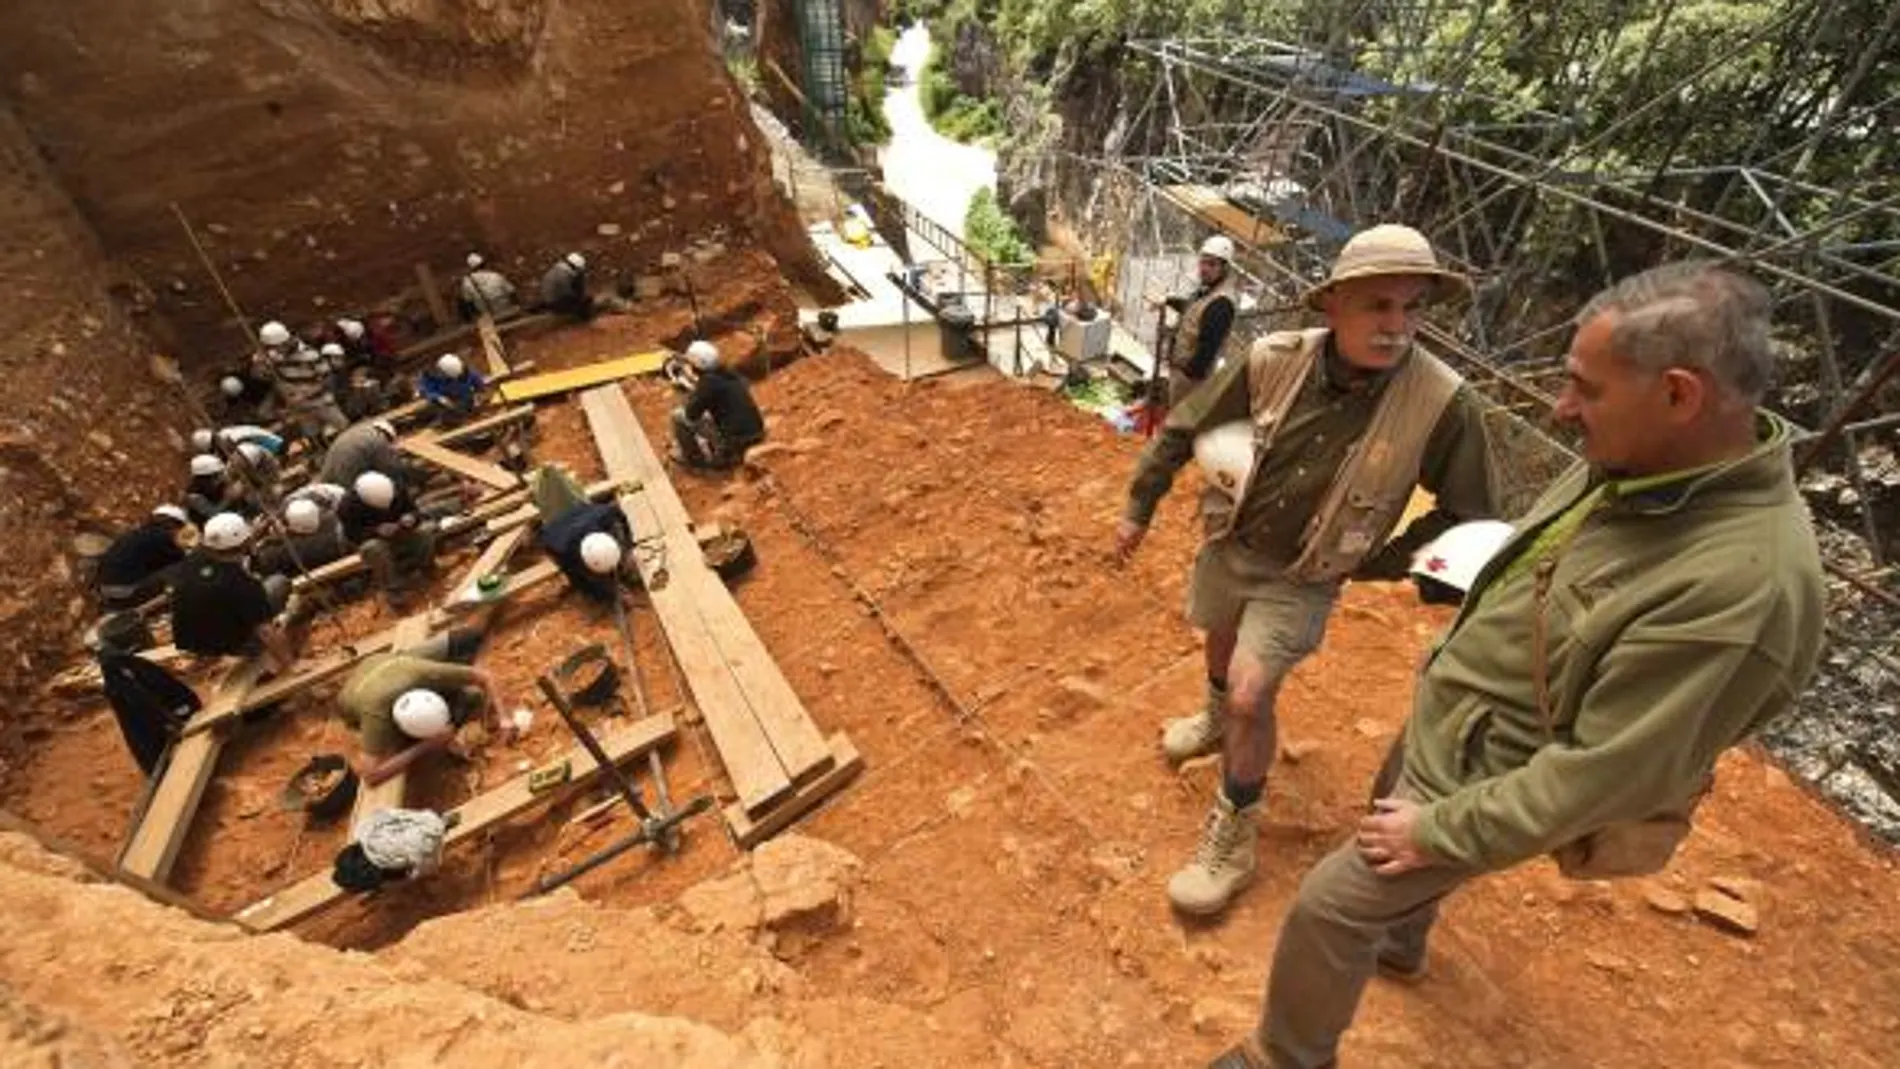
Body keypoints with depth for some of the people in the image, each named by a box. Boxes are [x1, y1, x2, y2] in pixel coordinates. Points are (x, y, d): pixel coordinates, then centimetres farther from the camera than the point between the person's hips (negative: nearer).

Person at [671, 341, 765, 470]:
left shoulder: (708, 381, -10)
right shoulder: (734, 377, 14)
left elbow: (692, 413, -7)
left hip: (734, 440, -8)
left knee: (679, 415, 4)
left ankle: (692, 457, 16)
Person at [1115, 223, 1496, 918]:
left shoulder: (1444, 404, -23)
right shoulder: (1272, 361, -20)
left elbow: (1465, 515, -7)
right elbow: (1182, 431, -6)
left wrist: (1378, 565, -11)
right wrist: (1138, 510, 0)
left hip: (1302, 579, -3)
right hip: (1228, 546, 3)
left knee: (1251, 693, -11)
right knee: (1221, 645, 25)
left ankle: (1232, 838, 13)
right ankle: (1217, 719, 60)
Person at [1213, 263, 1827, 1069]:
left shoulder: (1744, 585, -35)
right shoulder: (1636, 465, -10)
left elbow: (1607, 772, -29)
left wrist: (1444, 831, -19)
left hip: (1488, 777, -8)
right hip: (1444, 717, 8)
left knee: (1330, 905, 3)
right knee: (1388, 853, 32)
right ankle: (1399, 942, 64)